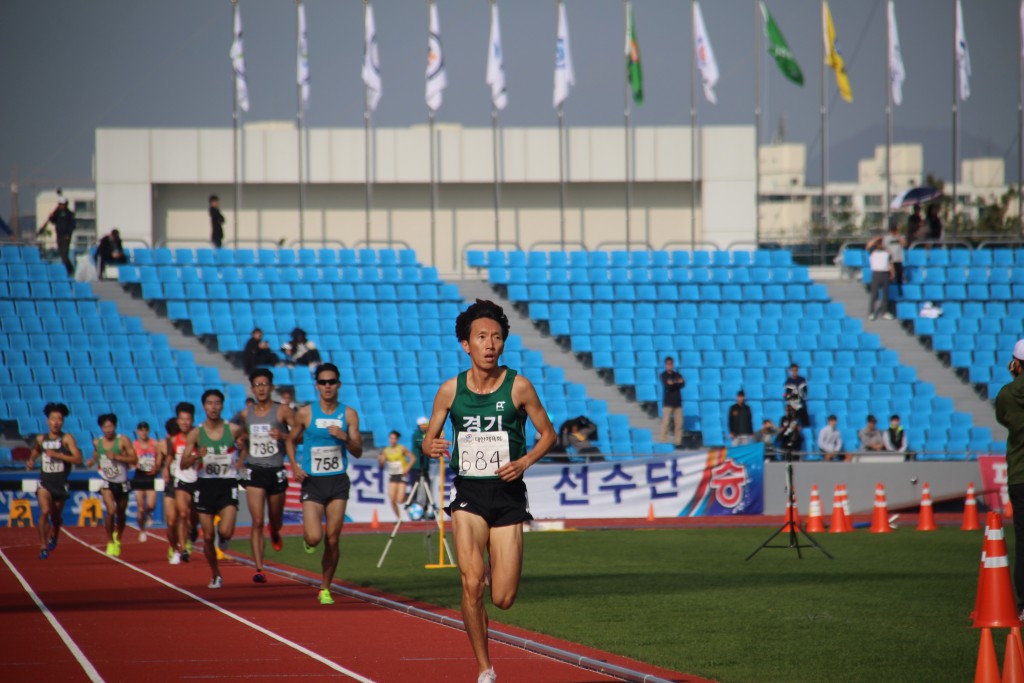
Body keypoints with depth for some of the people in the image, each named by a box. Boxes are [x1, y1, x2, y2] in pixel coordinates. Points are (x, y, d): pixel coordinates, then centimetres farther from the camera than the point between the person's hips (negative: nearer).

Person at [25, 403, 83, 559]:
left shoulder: (67, 439, -9)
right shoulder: (40, 439, 3)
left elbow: (78, 459, -19)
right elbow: (34, 454, 23)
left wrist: (58, 455, -26)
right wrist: (30, 463, 1)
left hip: (60, 483, -1)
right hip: (44, 482, 1)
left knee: (56, 516, 15)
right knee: (45, 511, -21)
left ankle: (54, 536, 50)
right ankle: (43, 547, -12)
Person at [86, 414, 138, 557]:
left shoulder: (123, 440, -12)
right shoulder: (97, 442, -2)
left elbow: (134, 459, -16)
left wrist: (116, 457, -26)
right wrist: (91, 462, -6)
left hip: (122, 483, 0)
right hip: (106, 482, 0)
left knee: (121, 513, 16)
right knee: (111, 510, -20)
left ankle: (118, 539, 43)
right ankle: (110, 542, -3)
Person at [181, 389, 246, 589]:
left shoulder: (234, 430, -3)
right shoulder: (196, 434, -3)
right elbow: (183, 464, -4)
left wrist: (241, 461, 0)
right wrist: (197, 456, -24)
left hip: (227, 485, -1)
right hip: (205, 485, 1)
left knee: (226, 531, -20)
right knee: (208, 536, 4)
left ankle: (222, 538, 18)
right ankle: (215, 575, 24)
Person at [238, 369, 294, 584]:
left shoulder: (283, 411, -5)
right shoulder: (246, 414, 6)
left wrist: (283, 435, -25)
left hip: (276, 472, -1)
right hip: (254, 471, 1)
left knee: (275, 522, 14)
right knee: (257, 521, -11)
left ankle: (274, 533, 53)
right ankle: (259, 569, -12)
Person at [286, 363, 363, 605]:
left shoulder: (349, 414, 2)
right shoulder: (306, 413, -1)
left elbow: (358, 452, 1)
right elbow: (291, 440, 13)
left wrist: (344, 437, -19)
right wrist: (294, 466, -4)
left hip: (338, 482, 1)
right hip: (312, 482, -1)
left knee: (332, 539, 1)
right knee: (315, 537, -15)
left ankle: (325, 589, 15)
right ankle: (307, 537, 23)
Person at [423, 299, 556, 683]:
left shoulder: (518, 387, -4)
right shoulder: (451, 390, 0)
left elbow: (548, 433, 6)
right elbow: (429, 439, 10)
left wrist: (524, 462, -12)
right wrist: (432, 447, -14)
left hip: (508, 495, 0)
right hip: (468, 495, 0)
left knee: (503, 599, -1)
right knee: (472, 585, -17)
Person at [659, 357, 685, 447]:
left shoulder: (677, 375, 13)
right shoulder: (664, 375, 1)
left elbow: (683, 384, -3)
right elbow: (667, 386, -13)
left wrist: (673, 383, -16)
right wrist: (677, 383, -9)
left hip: (677, 402, 4)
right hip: (667, 402, -4)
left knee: (679, 423, -1)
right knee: (666, 422, -10)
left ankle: (677, 442, 3)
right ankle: (664, 441, -9)